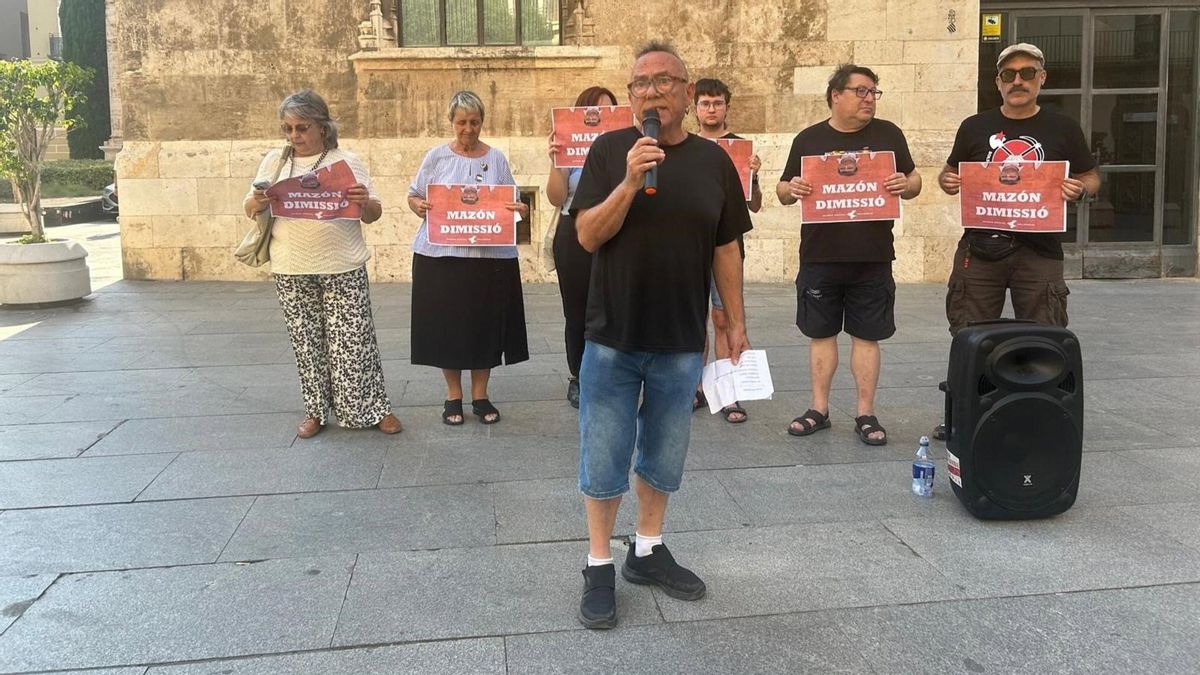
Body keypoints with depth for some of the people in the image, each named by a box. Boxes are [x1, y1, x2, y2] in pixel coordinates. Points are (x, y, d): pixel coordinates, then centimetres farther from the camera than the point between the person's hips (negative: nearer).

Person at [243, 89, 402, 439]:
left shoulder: (346, 161, 1)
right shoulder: (274, 161, 8)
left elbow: (373, 215, 1)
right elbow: (248, 209, 9)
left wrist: (364, 202, -24)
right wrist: (259, 202, -15)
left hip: (342, 268, -2)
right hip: (291, 272, 2)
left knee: (353, 340, 0)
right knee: (306, 342, 8)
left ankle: (372, 407, 12)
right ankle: (316, 410, 20)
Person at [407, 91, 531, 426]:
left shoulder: (497, 158, 7)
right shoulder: (436, 156, 5)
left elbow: (513, 204, 9)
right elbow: (413, 195, 9)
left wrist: (520, 210, -13)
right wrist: (418, 206, -13)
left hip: (489, 256, 1)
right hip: (441, 255, 0)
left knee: (485, 322, 4)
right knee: (446, 323, 3)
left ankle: (480, 395, 19)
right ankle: (453, 396, 18)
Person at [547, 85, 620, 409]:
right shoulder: (568, 148, 4)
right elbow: (556, 198, -3)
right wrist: (554, 162, -15)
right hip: (575, 238, 0)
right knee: (577, 312, 6)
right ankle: (578, 379, 20)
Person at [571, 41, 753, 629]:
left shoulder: (713, 160, 3)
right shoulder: (611, 150, -4)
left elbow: (725, 249, 8)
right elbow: (587, 236, -10)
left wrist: (736, 321, 7)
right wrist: (630, 182, -22)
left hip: (681, 341, 2)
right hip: (612, 337, -2)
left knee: (665, 454, 15)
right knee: (604, 458, 5)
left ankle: (648, 551, 33)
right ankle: (599, 566, 21)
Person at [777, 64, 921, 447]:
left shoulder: (887, 134, 6)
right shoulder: (808, 139, 6)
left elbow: (914, 181, 10)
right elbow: (783, 192, 9)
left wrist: (906, 185, -14)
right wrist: (791, 189, -14)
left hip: (872, 258, 0)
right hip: (819, 257, 1)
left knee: (866, 335, 5)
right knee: (820, 333, 8)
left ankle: (866, 415, 13)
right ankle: (819, 409, 19)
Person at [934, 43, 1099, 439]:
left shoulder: (1063, 129, 6)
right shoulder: (975, 128, 8)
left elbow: (1091, 178, 11)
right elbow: (951, 174, 16)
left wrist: (1080, 189, -11)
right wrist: (947, 181, -7)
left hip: (1039, 249, -1)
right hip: (980, 246, 1)